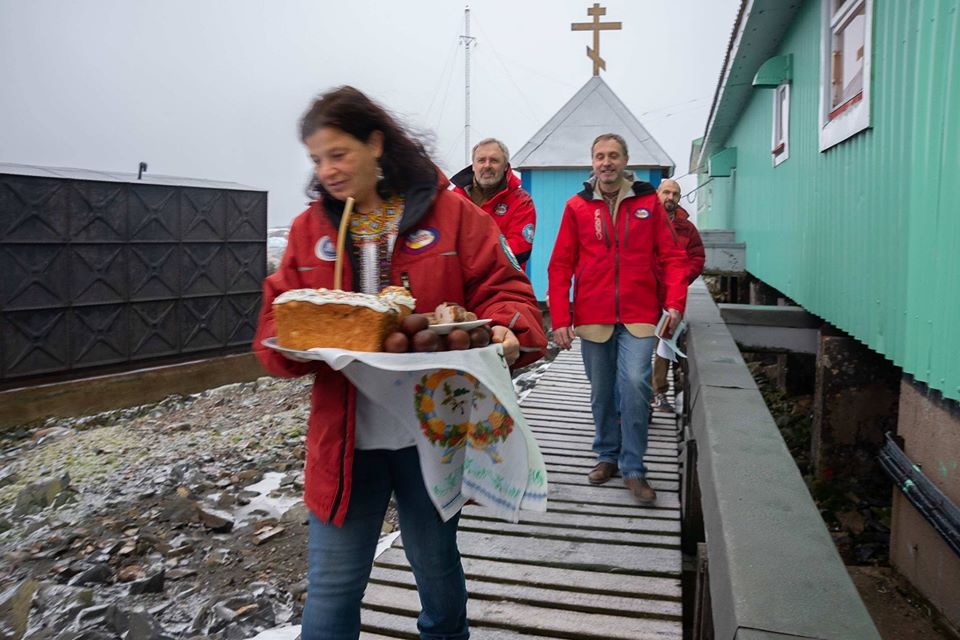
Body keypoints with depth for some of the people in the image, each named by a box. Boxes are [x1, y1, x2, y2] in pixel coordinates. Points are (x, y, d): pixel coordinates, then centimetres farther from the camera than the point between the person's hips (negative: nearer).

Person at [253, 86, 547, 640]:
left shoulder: (451, 214, -4)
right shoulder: (310, 228, 5)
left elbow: (503, 291, -5)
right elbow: (276, 317, 3)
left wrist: (508, 332, -26)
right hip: (344, 441, 2)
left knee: (438, 569, 21)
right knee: (331, 589, 11)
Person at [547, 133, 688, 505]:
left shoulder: (648, 202, 4)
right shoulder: (577, 207, 4)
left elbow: (672, 256, 5)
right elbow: (560, 267, 3)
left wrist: (675, 301, -8)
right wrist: (560, 319, -3)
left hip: (638, 316, -1)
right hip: (592, 317, 2)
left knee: (635, 383, -15)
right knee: (601, 392, 11)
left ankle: (633, 468, 0)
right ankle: (608, 456, 30)